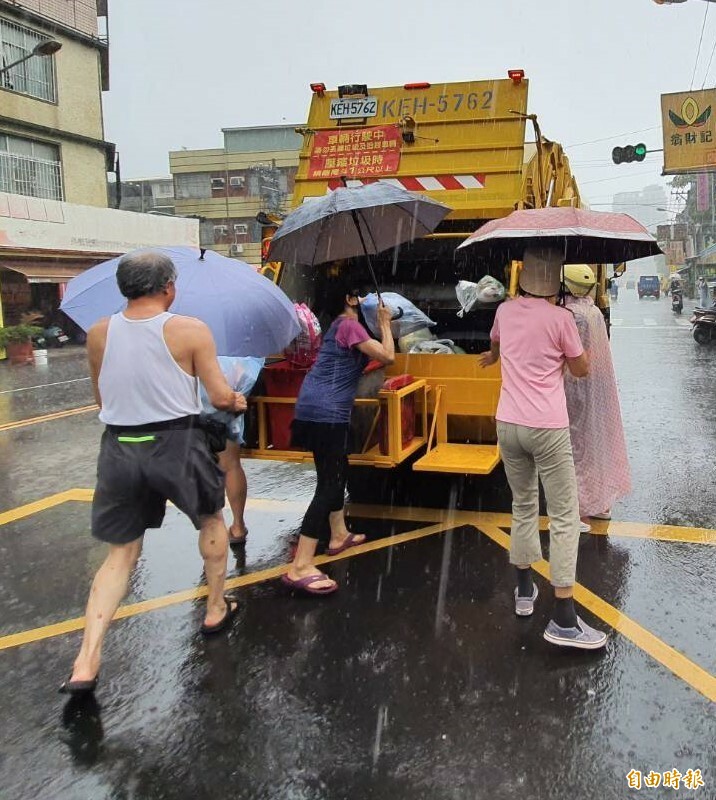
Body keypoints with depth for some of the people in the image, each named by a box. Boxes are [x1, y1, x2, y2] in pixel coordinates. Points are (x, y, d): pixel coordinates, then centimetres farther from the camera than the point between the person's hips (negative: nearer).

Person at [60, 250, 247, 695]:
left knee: (121, 553, 13)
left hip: (120, 448, 3)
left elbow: (101, 397, 13)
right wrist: (238, 402, 13)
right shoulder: (190, 330, -10)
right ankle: (216, 610, 38)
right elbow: (221, 396, -9)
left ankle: (87, 663, 3)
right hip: (177, 444, -3)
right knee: (212, 520, 26)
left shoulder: (98, 334, 1)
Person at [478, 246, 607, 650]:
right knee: (565, 517, -1)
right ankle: (564, 619, -3)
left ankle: (525, 591, 30)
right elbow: (582, 369, 2)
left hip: (508, 425, 6)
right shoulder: (560, 318, -9)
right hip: (548, 428, -6)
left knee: (523, 506, 21)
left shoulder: (505, 311, 7)